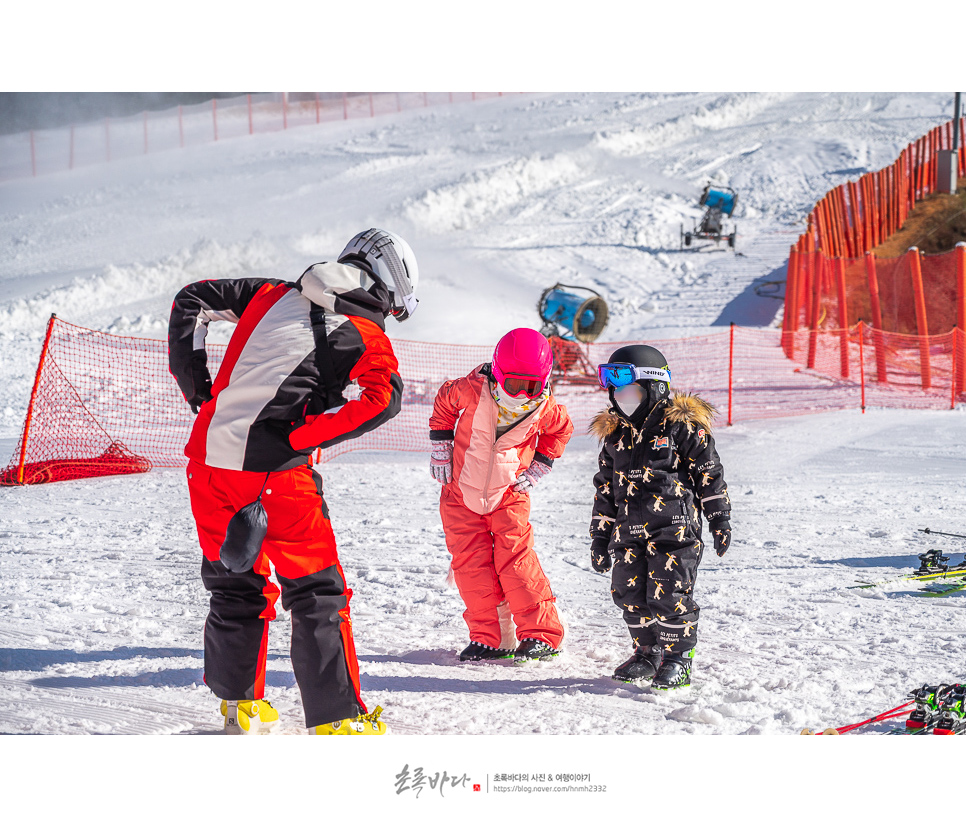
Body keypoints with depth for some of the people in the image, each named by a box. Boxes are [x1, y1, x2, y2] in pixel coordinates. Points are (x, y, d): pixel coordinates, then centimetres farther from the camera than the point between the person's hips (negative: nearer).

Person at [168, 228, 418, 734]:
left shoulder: (271, 295, 16)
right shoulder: (366, 336, 1)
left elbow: (192, 300, 18)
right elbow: (384, 398, -17)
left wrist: (196, 389, 15)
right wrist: (299, 438, -15)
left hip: (208, 457, 5)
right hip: (276, 470, -5)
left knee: (235, 584, 22)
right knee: (317, 594, 7)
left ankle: (238, 702, 30)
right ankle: (337, 719, 7)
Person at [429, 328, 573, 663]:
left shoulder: (543, 408, -16)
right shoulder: (472, 390, -20)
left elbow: (560, 430, 8)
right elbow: (444, 403, 3)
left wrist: (537, 469, 2)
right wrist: (441, 449, 3)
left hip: (509, 494, -1)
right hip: (462, 492, 1)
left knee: (515, 559, -10)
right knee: (470, 562, -1)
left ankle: (542, 635, -2)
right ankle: (487, 638, 7)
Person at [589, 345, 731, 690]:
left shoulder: (681, 425, -4)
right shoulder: (615, 434, 13)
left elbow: (709, 475, 0)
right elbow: (605, 488, 18)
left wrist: (719, 519, -1)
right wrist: (600, 535, 15)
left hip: (674, 531, -6)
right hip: (629, 532, 6)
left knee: (669, 596, -9)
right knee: (631, 594, 6)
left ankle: (678, 658, 5)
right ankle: (647, 653, 23)